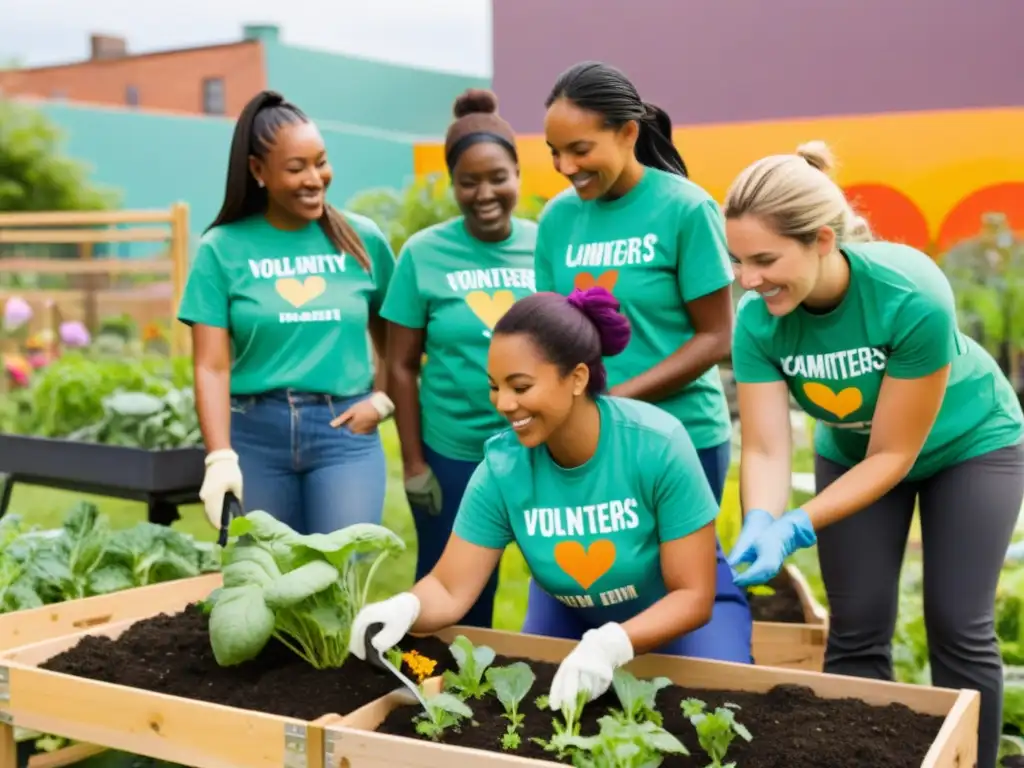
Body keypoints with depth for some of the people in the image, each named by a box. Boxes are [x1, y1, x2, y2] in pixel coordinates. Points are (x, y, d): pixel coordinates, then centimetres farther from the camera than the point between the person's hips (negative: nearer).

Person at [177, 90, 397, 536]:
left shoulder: (362, 239, 5)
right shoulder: (222, 248, 0)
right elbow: (212, 367, -4)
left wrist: (382, 400, -2)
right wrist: (220, 458, -14)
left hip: (344, 431, 0)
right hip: (254, 432, 0)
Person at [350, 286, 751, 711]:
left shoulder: (657, 445, -29)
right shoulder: (502, 466, -21)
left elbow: (695, 596, -25)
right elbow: (450, 591, -17)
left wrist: (612, 644, -41)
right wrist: (404, 607, -40)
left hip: (679, 616, -2)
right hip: (572, 619, 3)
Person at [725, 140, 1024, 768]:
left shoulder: (912, 296, -38)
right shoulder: (758, 319, -27)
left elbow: (894, 456, -31)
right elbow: (765, 447, -26)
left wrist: (796, 529, -39)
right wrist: (760, 525, -46)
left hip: (968, 443, -3)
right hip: (852, 449, 3)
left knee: (959, 628, -1)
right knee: (857, 632, 2)